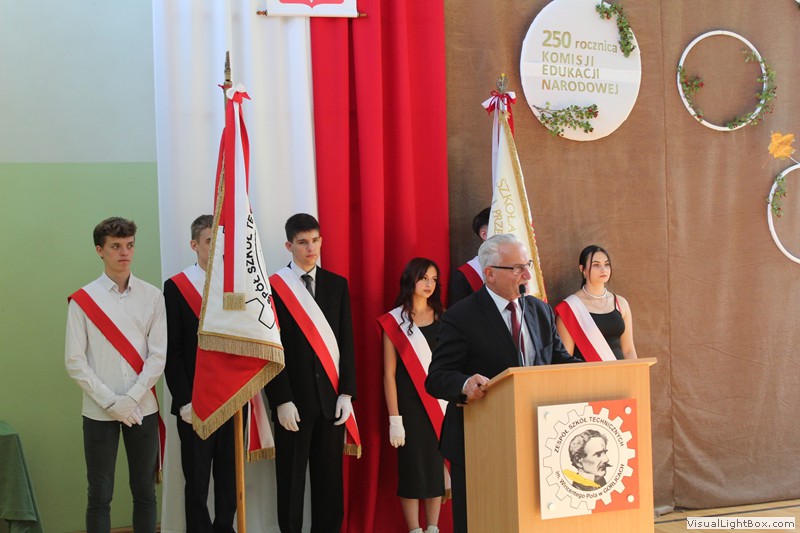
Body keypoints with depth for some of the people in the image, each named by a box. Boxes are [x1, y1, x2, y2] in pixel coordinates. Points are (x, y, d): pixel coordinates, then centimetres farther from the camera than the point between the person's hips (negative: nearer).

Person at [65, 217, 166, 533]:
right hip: (99, 411, -1)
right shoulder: (83, 300, -2)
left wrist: (132, 397, -11)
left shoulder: (152, 297, 1)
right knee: (100, 495, 4)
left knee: (145, 492, 9)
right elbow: (75, 361, -4)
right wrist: (111, 401, -11)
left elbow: (159, 354, -1)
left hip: (143, 409, 2)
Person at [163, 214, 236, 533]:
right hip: (195, 403, -3)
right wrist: (184, 400, -11)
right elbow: (172, 351, -6)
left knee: (230, 477, 10)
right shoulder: (176, 288, -3)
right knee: (197, 480, 5)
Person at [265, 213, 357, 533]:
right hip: (294, 399, -3)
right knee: (291, 479, 4)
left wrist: (347, 392, 0)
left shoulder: (337, 284, 10)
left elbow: (347, 342, 9)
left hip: (332, 396, 3)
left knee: (330, 478, 7)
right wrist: (282, 400, -10)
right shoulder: (273, 287, -2)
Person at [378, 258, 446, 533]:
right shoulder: (394, 321, -1)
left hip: (440, 404, 3)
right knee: (412, 467, 0)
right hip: (410, 405, -3)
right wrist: (394, 419, -9)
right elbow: (389, 374, -3)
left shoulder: (442, 319, 9)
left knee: (438, 466, 6)